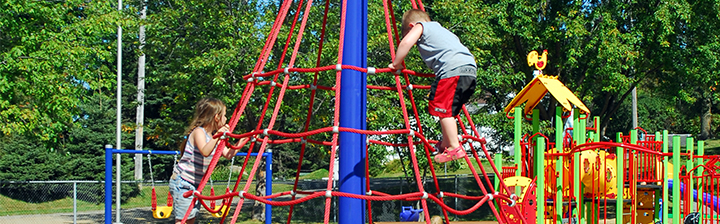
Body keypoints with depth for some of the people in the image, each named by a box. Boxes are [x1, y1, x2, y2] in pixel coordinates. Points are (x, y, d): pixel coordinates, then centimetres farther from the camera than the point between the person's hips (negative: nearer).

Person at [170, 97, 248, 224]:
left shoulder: (214, 136, 9)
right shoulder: (198, 132, -18)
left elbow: (228, 154, 12)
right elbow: (205, 152, -37)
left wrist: (242, 141, 8)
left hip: (196, 184, 9)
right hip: (182, 182, -9)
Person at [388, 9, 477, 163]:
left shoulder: (419, 27, 13)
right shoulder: (440, 29, 36)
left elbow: (406, 42, -5)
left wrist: (396, 64, 6)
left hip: (452, 69, -9)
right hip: (471, 69, 9)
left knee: (443, 109, -3)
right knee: (449, 109, 20)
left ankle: (455, 148, -5)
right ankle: (446, 143, 26)